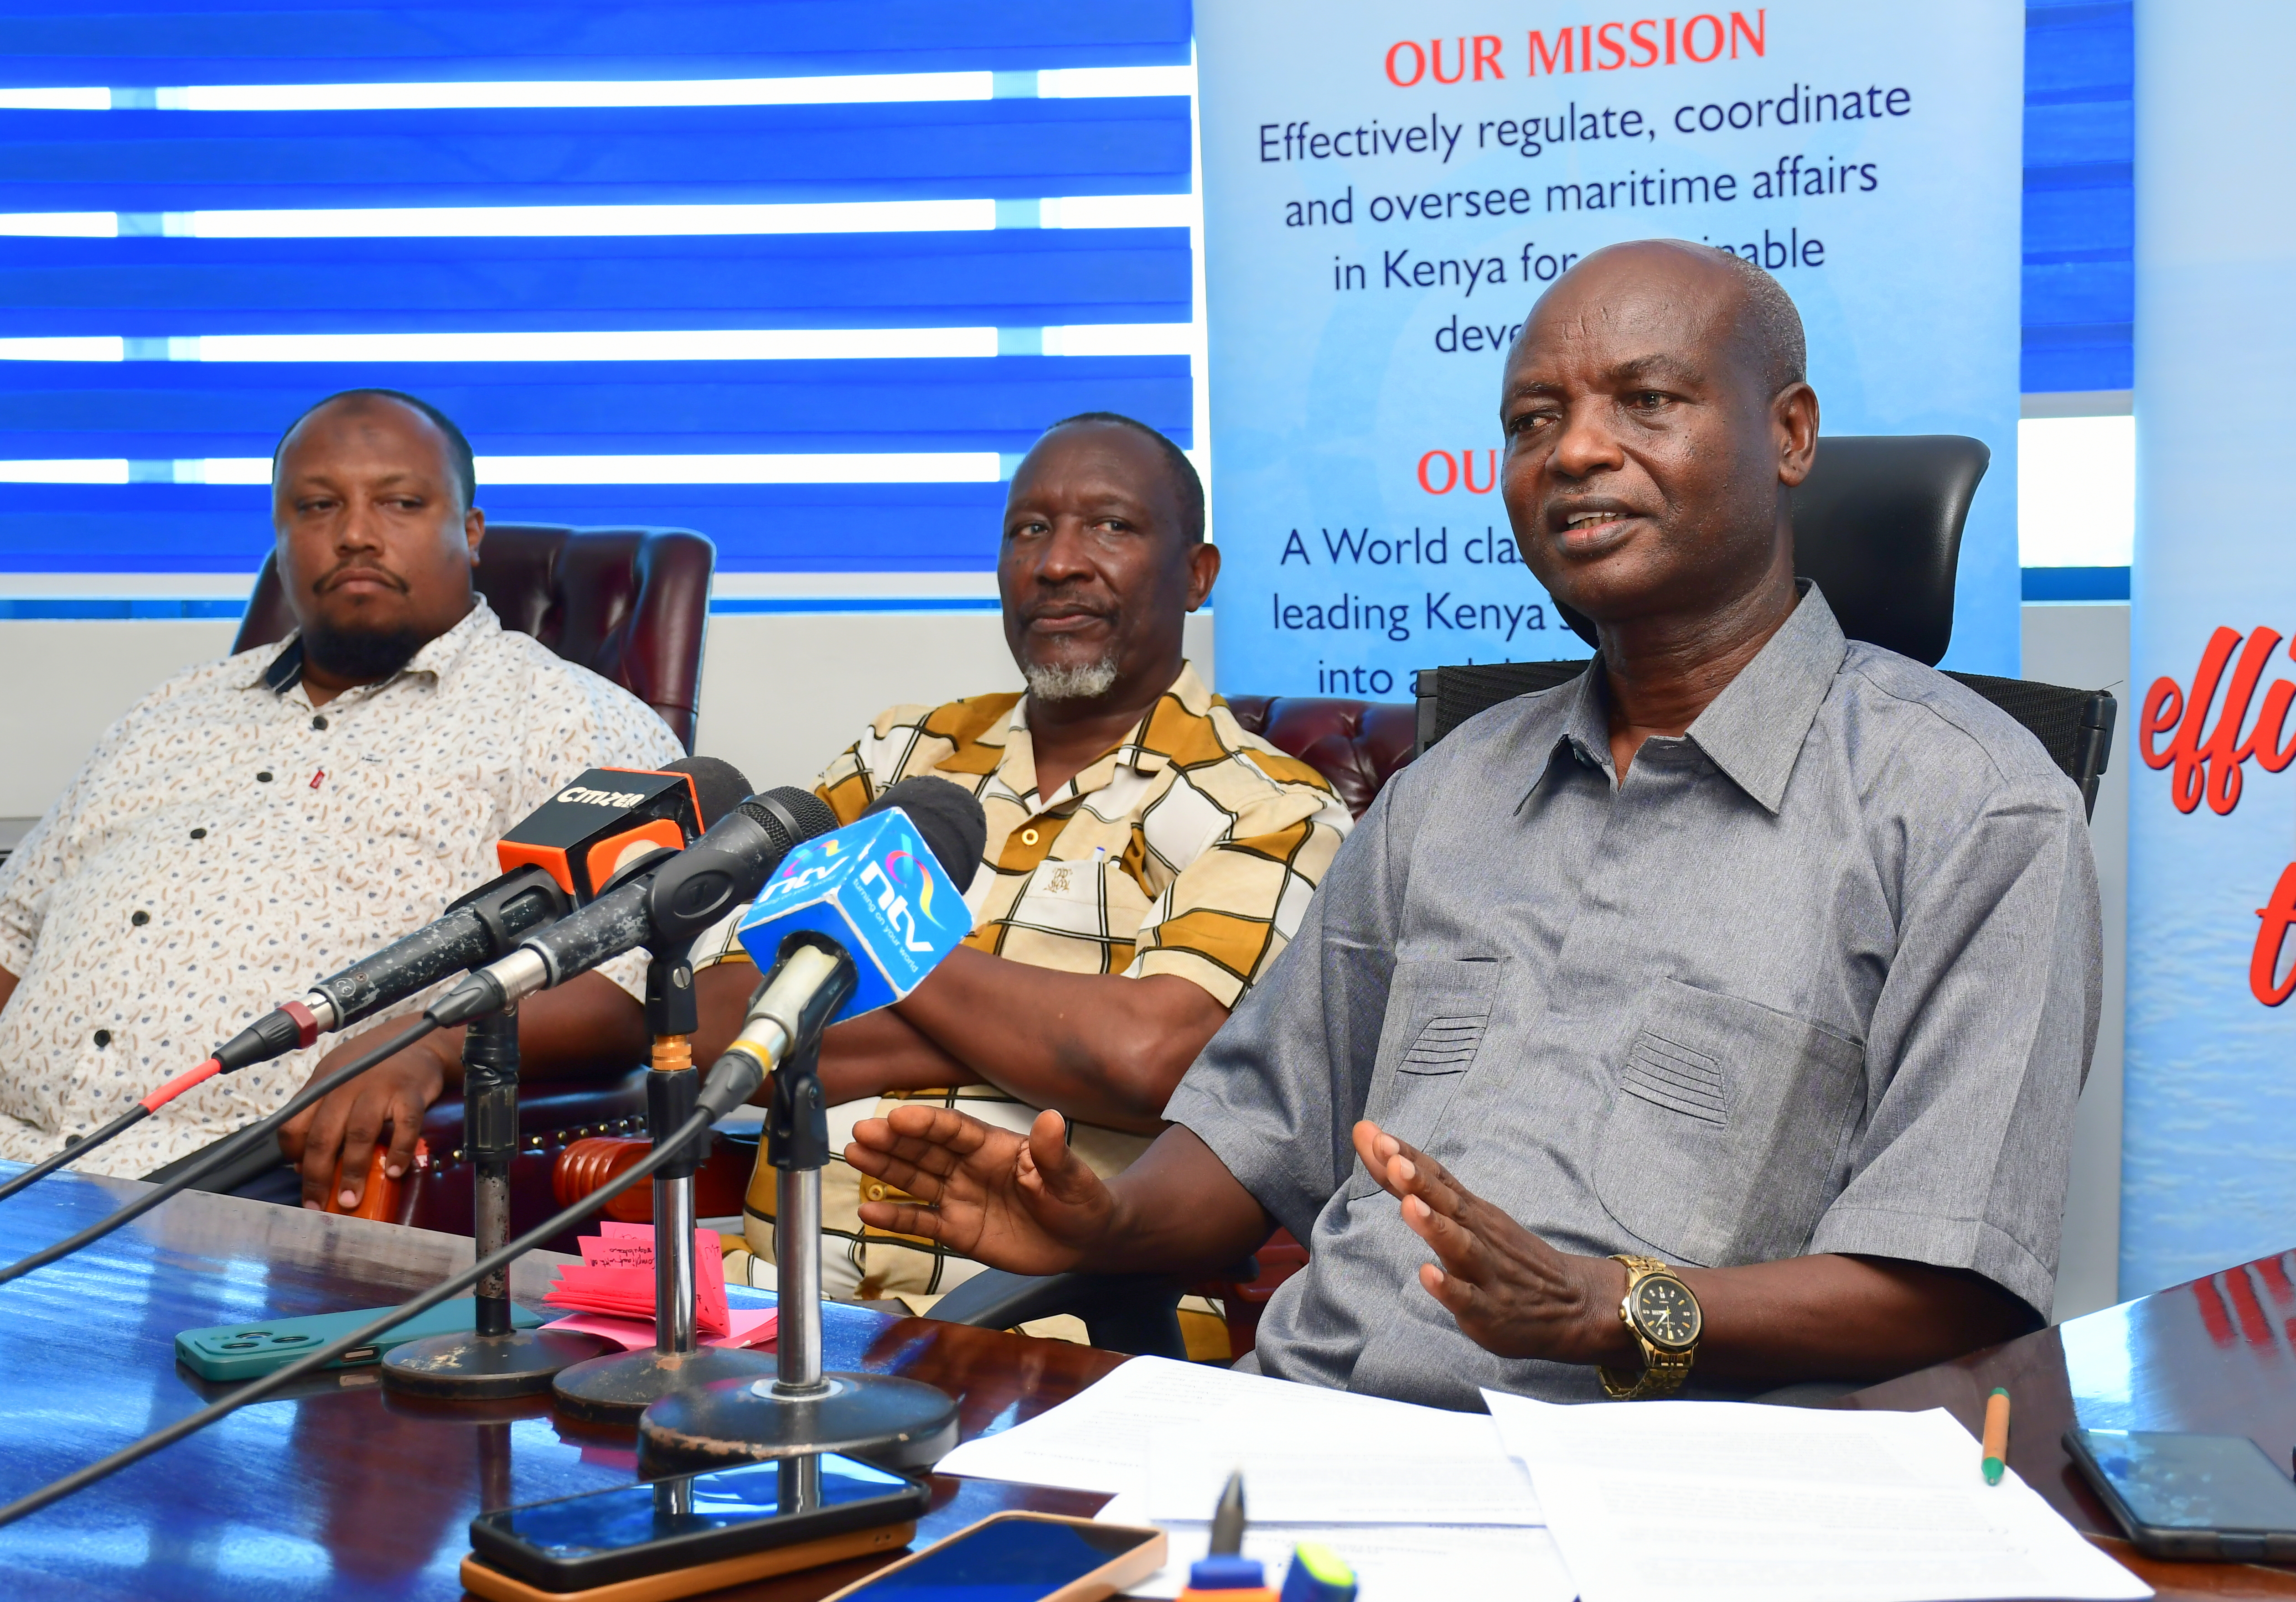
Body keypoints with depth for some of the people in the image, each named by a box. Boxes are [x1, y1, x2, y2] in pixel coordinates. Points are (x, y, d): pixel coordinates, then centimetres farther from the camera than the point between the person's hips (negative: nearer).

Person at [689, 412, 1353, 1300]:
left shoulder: (1271, 810, 5)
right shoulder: (901, 756, 20)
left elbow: (1144, 1058, -14)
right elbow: (709, 1021, 9)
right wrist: (1039, 1034, -5)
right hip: (783, 1286, 5)